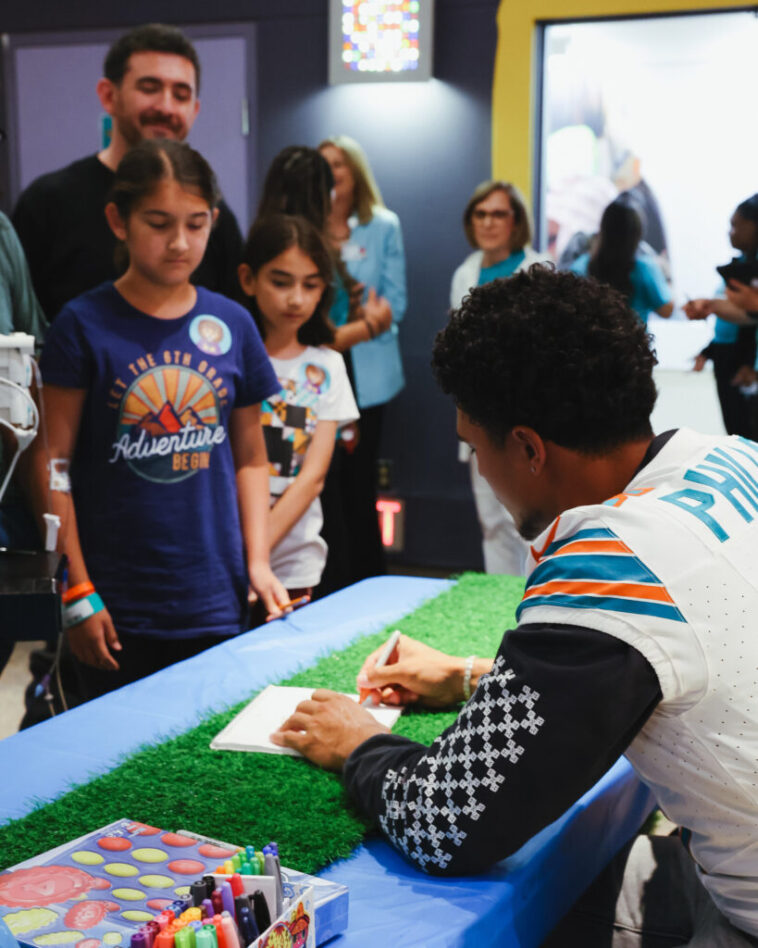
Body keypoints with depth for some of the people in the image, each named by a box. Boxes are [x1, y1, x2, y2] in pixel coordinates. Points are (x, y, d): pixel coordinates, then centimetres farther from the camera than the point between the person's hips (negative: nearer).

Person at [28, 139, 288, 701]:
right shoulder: (85, 326, -5)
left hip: (217, 603, 3)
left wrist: (258, 562, 1)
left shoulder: (232, 325, 4)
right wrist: (77, 592, -7)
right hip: (118, 607, -2)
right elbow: (52, 463, -4)